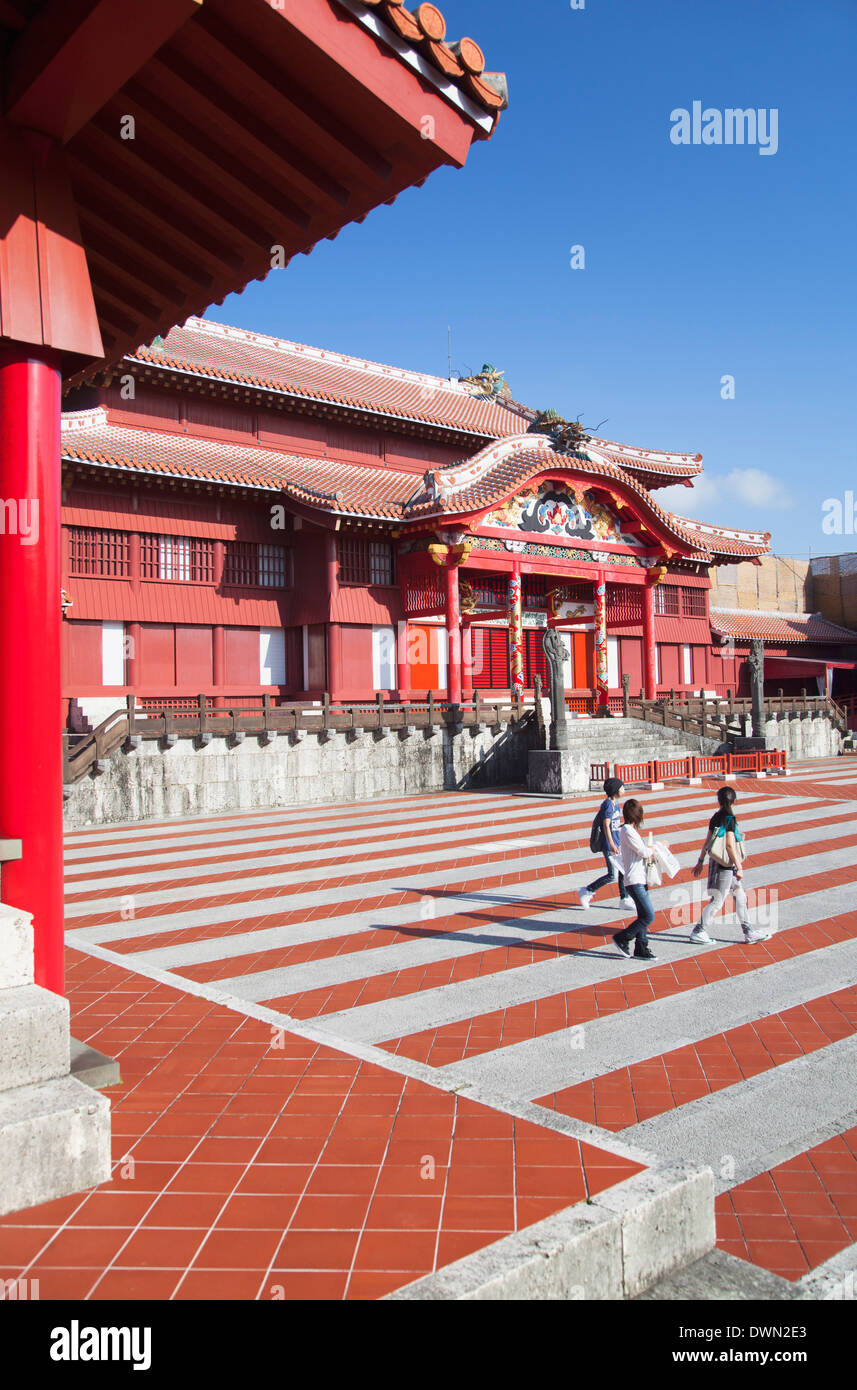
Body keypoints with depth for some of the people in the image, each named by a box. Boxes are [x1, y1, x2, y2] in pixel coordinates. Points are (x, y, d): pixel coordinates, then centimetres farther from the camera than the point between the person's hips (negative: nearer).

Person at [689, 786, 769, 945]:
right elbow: (730, 845, -21)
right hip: (725, 866, -8)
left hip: (716, 862, 8)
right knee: (717, 901, 0)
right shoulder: (729, 819, -17)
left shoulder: (715, 817, 5)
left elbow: (707, 841, 9)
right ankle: (698, 932, 7)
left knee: (740, 897, 15)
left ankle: (749, 933, 21)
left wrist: (700, 862, 15)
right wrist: (739, 867, -17)